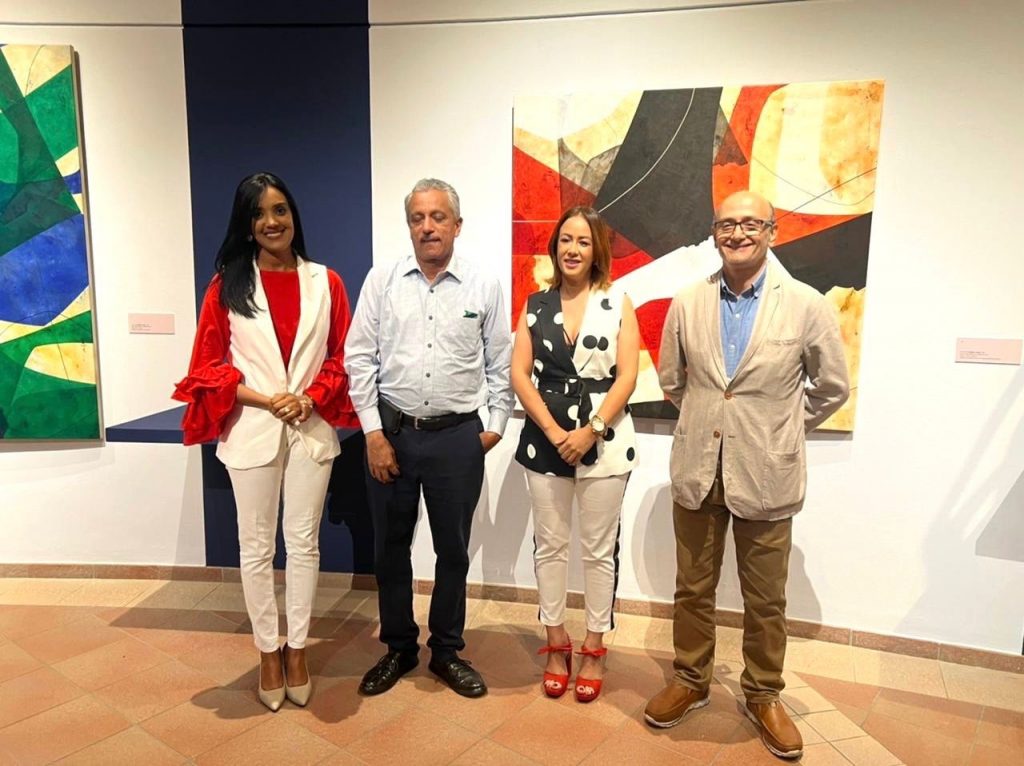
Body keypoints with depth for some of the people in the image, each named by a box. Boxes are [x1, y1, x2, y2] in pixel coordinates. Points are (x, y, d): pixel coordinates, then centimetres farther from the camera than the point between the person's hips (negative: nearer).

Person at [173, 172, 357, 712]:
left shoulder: (326, 283, 3)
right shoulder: (226, 286, 0)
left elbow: (342, 358, 5)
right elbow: (207, 366, 0)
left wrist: (310, 398, -12)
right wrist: (265, 400, -12)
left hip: (312, 431, 1)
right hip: (251, 433, -1)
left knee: (304, 543, 9)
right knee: (257, 547, 9)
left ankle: (297, 650, 25)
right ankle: (267, 653, 26)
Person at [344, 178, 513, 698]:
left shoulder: (484, 286, 0)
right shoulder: (382, 280, 0)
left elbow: (500, 364, 6)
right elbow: (359, 359, -1)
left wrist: (496, 426, 2)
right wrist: (374, 433, -5)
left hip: (458, 437, 0)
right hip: (390, 433, 1)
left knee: (453, 550, 11)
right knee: (390, 547, 13)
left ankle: (447, 651, 31)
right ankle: (398, 648, 33)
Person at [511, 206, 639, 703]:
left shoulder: (617, 303, 1)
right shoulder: (536, 304, 6)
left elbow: (627, 376, -5)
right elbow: (519, 374, 0)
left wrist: (591, 431, -14)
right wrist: (554, 430, -11)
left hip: (604, 440, -2)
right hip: (546, 438, 2)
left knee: (599, 549, 8)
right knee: (549, 546, 11)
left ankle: (594, 648, 25)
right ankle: (556, 644, 28)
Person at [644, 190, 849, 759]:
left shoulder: (807, 306, -7)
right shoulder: (687, 303, 0)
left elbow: (832, 388, 4)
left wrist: (780, 430, 8)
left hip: (765, 477, -2)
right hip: (697, 471, 2)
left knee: (765, 600, 13)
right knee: (693, 589, 16)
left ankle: (763, 696, 35)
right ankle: (690, 681, 36)